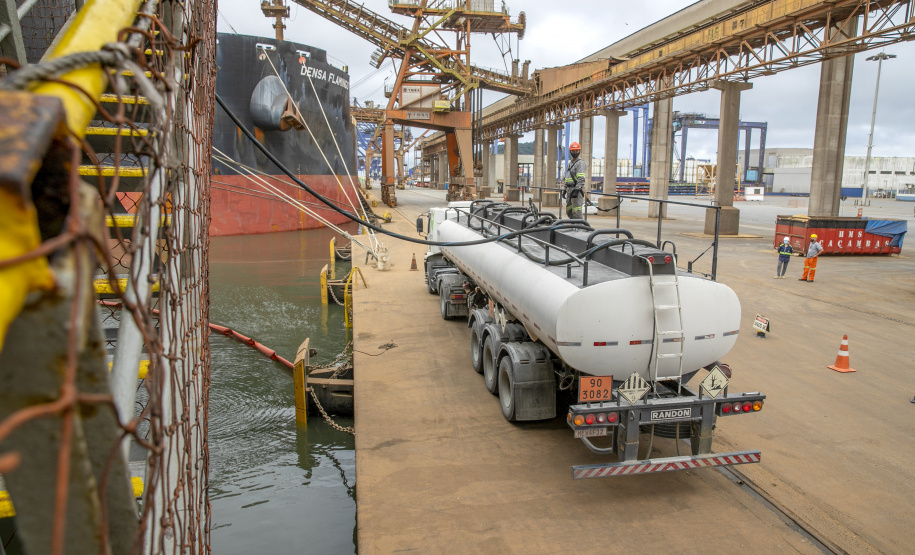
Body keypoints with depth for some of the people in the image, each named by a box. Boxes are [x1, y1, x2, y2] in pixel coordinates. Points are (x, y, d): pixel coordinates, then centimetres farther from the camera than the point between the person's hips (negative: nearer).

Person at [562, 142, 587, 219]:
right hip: (569, 189, 9)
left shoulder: (580, 163, -9)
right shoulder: (570, 163, 20)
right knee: (568, 211, 13)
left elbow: (581, 179, -18)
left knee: (576, 212, -11)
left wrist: (576, 189, -25)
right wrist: (564, 190, 22)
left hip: (577, 190, -9)